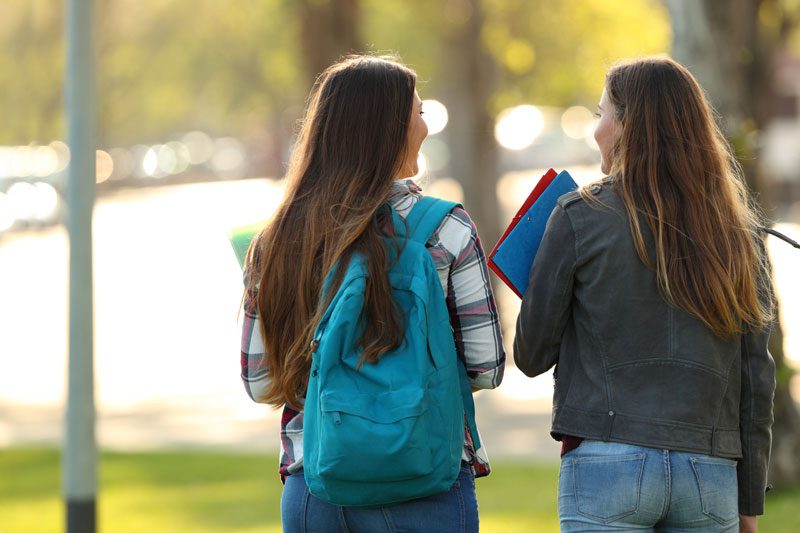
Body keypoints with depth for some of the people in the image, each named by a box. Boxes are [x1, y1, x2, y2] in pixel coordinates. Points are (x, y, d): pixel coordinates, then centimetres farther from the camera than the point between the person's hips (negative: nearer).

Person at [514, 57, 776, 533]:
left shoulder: (580, 217, -2)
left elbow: (532, 356, 3)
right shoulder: (740, 231, 8)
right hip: (712, 471, 3)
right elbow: (758, 376, 8)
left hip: (608, 460, -3)